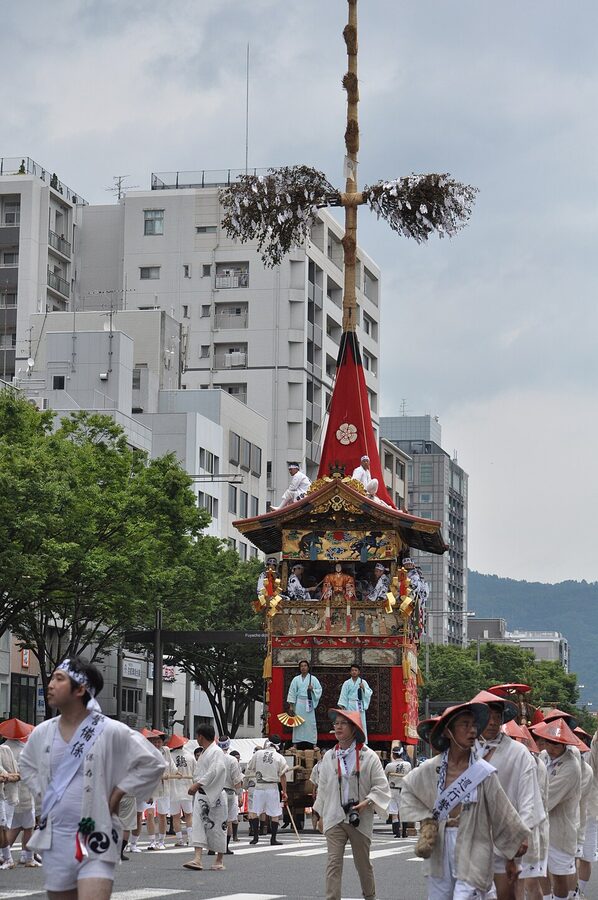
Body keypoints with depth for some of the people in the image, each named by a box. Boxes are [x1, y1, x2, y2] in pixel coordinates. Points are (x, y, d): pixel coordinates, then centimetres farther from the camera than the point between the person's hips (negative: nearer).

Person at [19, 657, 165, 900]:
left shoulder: (110, 732, -9)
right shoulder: (42, 733, 6)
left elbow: (152, 764, -4)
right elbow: (27, 764, 27)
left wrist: (114, 798, -6)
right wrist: (43, 794, 11)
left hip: (95, 838, -5)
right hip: (54, 838, 5)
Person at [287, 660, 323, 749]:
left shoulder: (313, 679, 6)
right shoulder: (296, 679, 10)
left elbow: (319, 690, 6)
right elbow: (292, 692, 8)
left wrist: (312, 689, -14)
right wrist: (291, 705, 2)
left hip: (309, 704, -1)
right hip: (299, 704, 1)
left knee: (310, 723, -5)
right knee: (298, 724, -2)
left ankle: (311, 742, -3)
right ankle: (298, 743, 1)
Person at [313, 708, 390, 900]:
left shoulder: (368, 756, -4)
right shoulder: (329, 757, 6)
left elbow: (382, 787, -4)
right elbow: (322, 788, 14)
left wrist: (367, 802, -17)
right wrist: (320, 815, 14)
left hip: (360, 818, -1)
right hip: (334, 818, 1)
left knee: (363, 863, 13)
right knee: (334, 862, -10)